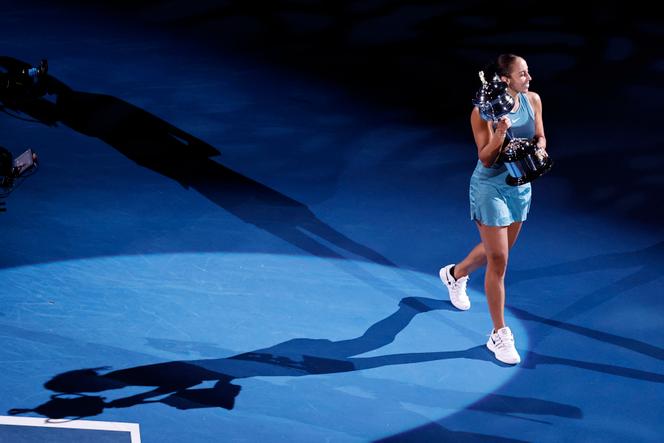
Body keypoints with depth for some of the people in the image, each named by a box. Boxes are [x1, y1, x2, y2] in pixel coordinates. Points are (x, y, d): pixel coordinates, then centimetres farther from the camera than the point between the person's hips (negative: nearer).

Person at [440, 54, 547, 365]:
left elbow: (540, 137, 8)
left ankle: (456, 274, 55)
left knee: (497, 250, 24)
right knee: (498, 261, -4)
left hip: (520, 185, 7)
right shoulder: (484, 111, -22)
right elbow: (485, 159, -19)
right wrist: (500, 133, -37)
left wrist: (538, 150, -14)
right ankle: (499, 335, 6)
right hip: (490, 187, -6)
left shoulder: (533, 100, -6)